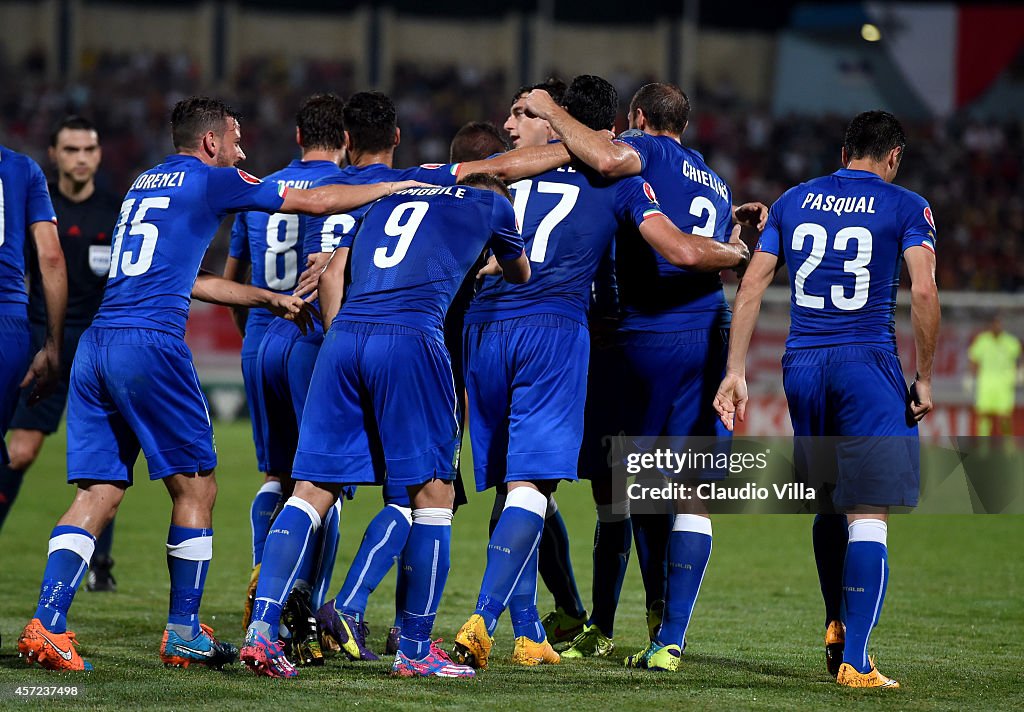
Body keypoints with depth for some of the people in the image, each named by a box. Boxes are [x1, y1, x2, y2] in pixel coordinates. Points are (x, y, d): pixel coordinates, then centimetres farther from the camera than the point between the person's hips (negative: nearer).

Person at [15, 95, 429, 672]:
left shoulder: (144, 185, 25)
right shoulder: (209, 180, 3)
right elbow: (316, 202, 9)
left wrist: (270, 299, 42)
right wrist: (393, 187, 23)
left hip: (96, 344, 7)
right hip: (150, 344, -7)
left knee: (99, 492, 4)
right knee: (196, 487, 5)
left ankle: (47, 625, -9)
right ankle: (183, 634, 9)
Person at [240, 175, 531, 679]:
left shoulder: (389, 195, 30)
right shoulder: (489, 203, 19)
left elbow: (333, 272, 23)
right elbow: (520, 275, 38)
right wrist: (492, 263, 59)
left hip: (343, 335, 5)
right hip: (409, 339, -5)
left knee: (313, 489, 5)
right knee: (433, 493, 6)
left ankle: (261, 629, -6)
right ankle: (415, 650, 7)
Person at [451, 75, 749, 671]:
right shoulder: (618, 179, 7)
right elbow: (684, 252, 1)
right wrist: (739, 254, 18)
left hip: (485, 326, 4)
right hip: (553, 329, -4)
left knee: (510, 484, 11)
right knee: (531, 486, -8)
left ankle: (529, 634, 12)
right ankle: (483, 619, -24)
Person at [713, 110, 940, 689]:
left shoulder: (793, 201, 13)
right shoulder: (905, 206, 1)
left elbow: (752, 286, 9)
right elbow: (924, 291, -10)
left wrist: (736, 372, 10)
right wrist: (925, 377, -3)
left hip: (803, 365, 5)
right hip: (868, 363, -5)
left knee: (828, 506, 21)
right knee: (868, 515, -5)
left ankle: (836, 629, 30)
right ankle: (855, 661, -10)